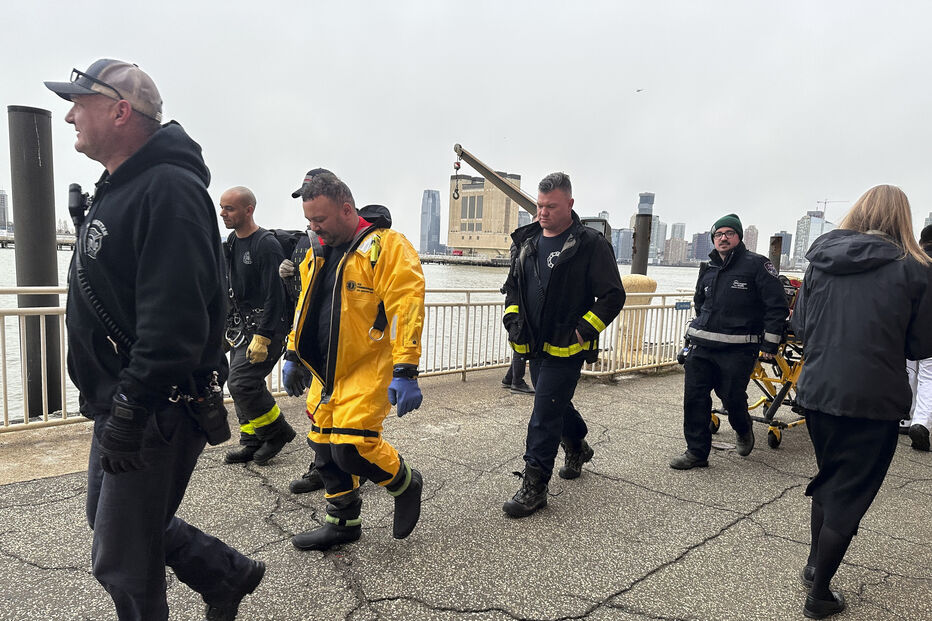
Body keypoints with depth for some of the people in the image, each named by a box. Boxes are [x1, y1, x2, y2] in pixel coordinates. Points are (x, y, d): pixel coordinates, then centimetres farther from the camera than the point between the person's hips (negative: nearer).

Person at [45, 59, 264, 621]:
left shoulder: (168, 191, -20)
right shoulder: (119, 188, 14)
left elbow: (174, 323, -29)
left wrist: (128, 409, -25)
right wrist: (110, 401, 21)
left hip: (156, 414, -11)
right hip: (120, 404, 11)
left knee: (122, 561, 5)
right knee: (112, 516, 24)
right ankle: (230, 576, 37)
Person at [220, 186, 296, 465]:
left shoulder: (266, 244, -15)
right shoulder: (231, 242, 12)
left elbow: (274, 296, -19)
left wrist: (262, 337, -23)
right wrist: (227, 326, 19)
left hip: (267, 326, -9)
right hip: (241, 326, 9)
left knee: (241, 382, -15)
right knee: (240, 384, 10)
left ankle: (277, 432, 5)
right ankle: (252, 444, 22)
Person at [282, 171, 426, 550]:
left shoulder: (386, 246, -15)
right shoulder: (318, 251, 11)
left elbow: (406, 309, -22)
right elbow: (306, 306, 22)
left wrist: (404, 372, -26)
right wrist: (294, 355, 22)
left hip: (369, 367, -8)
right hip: (326, 369, 8)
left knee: (352, 446, -15)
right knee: (324, 445, 11)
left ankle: (405, 483, 16)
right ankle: (342, 522, 31)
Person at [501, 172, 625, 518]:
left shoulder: (590, 244, -10)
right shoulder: (527, 241, 9)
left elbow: (613, 296, -10)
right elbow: (513, 286, 20)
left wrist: (583, 330, -16)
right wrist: (513, 318, 5)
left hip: (566, 348, -7)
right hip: (536, 345, 7)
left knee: (545, 414, -7)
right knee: (556, 404, 22)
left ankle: (534, 487, 4)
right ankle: (577, 448, 49)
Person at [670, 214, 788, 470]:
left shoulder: (756, 264, -2)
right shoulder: (708, 269, 16)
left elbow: (777, 305, -5)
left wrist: (769, 344, -7)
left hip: (738, 349, -5)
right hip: (701, 346, 6)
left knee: (733, 398, -1)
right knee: (694, 397, 0)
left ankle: (743, 430, 34)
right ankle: (697, 452, 10)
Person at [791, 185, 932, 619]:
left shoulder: (821, 261, 1)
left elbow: (800, 327, 5)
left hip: (818, 391, 4)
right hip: (873, 400, -3)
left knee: (829, 478, 24)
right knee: (850, 493, 9)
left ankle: (814, 565, 37)